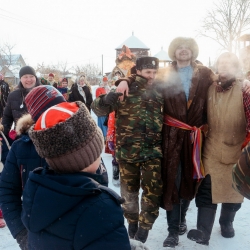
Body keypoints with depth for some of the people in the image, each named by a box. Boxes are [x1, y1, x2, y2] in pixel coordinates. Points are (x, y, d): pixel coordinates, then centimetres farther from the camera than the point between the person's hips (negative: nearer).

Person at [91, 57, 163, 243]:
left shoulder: (159, 93, 3)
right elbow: (98, 109, -9)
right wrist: (106, 99, -30)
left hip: (153, 152, 2)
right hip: (127, 151, -1)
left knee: (152, 191, 4)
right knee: (129, 191, 14)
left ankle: (145, 225, 25)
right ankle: (132, 221, 37)